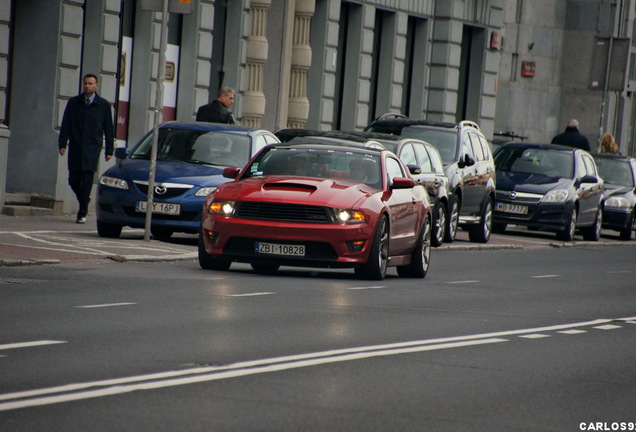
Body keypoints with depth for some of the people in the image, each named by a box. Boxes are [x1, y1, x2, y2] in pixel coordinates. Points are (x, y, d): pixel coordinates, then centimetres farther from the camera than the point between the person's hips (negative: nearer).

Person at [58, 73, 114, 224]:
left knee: (87, 181, -9)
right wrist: (62, 144, 1)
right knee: (73, 180, 2)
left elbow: (109, 129, 8)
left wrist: (109, 150, 4)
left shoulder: (104, 105, 5)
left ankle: (82, 214, -4)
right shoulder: (73, 103, 9)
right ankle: (84, 201, 29)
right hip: (75, 147, 2)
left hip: (92, 148, -2)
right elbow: (65, 125, 10)